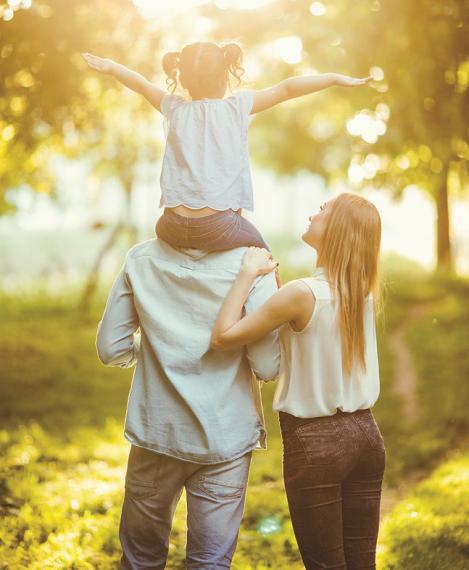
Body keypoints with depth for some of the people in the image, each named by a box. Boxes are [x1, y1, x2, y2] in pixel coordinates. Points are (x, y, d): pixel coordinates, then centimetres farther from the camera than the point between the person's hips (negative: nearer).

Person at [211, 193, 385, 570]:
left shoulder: (303, 294, -19)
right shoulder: (365, 292, 0)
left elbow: (222, 337, -16)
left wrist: (248, 274, -10)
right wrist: (266, 276, 8)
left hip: (314, 441, -6)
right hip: (365, 433, 6)